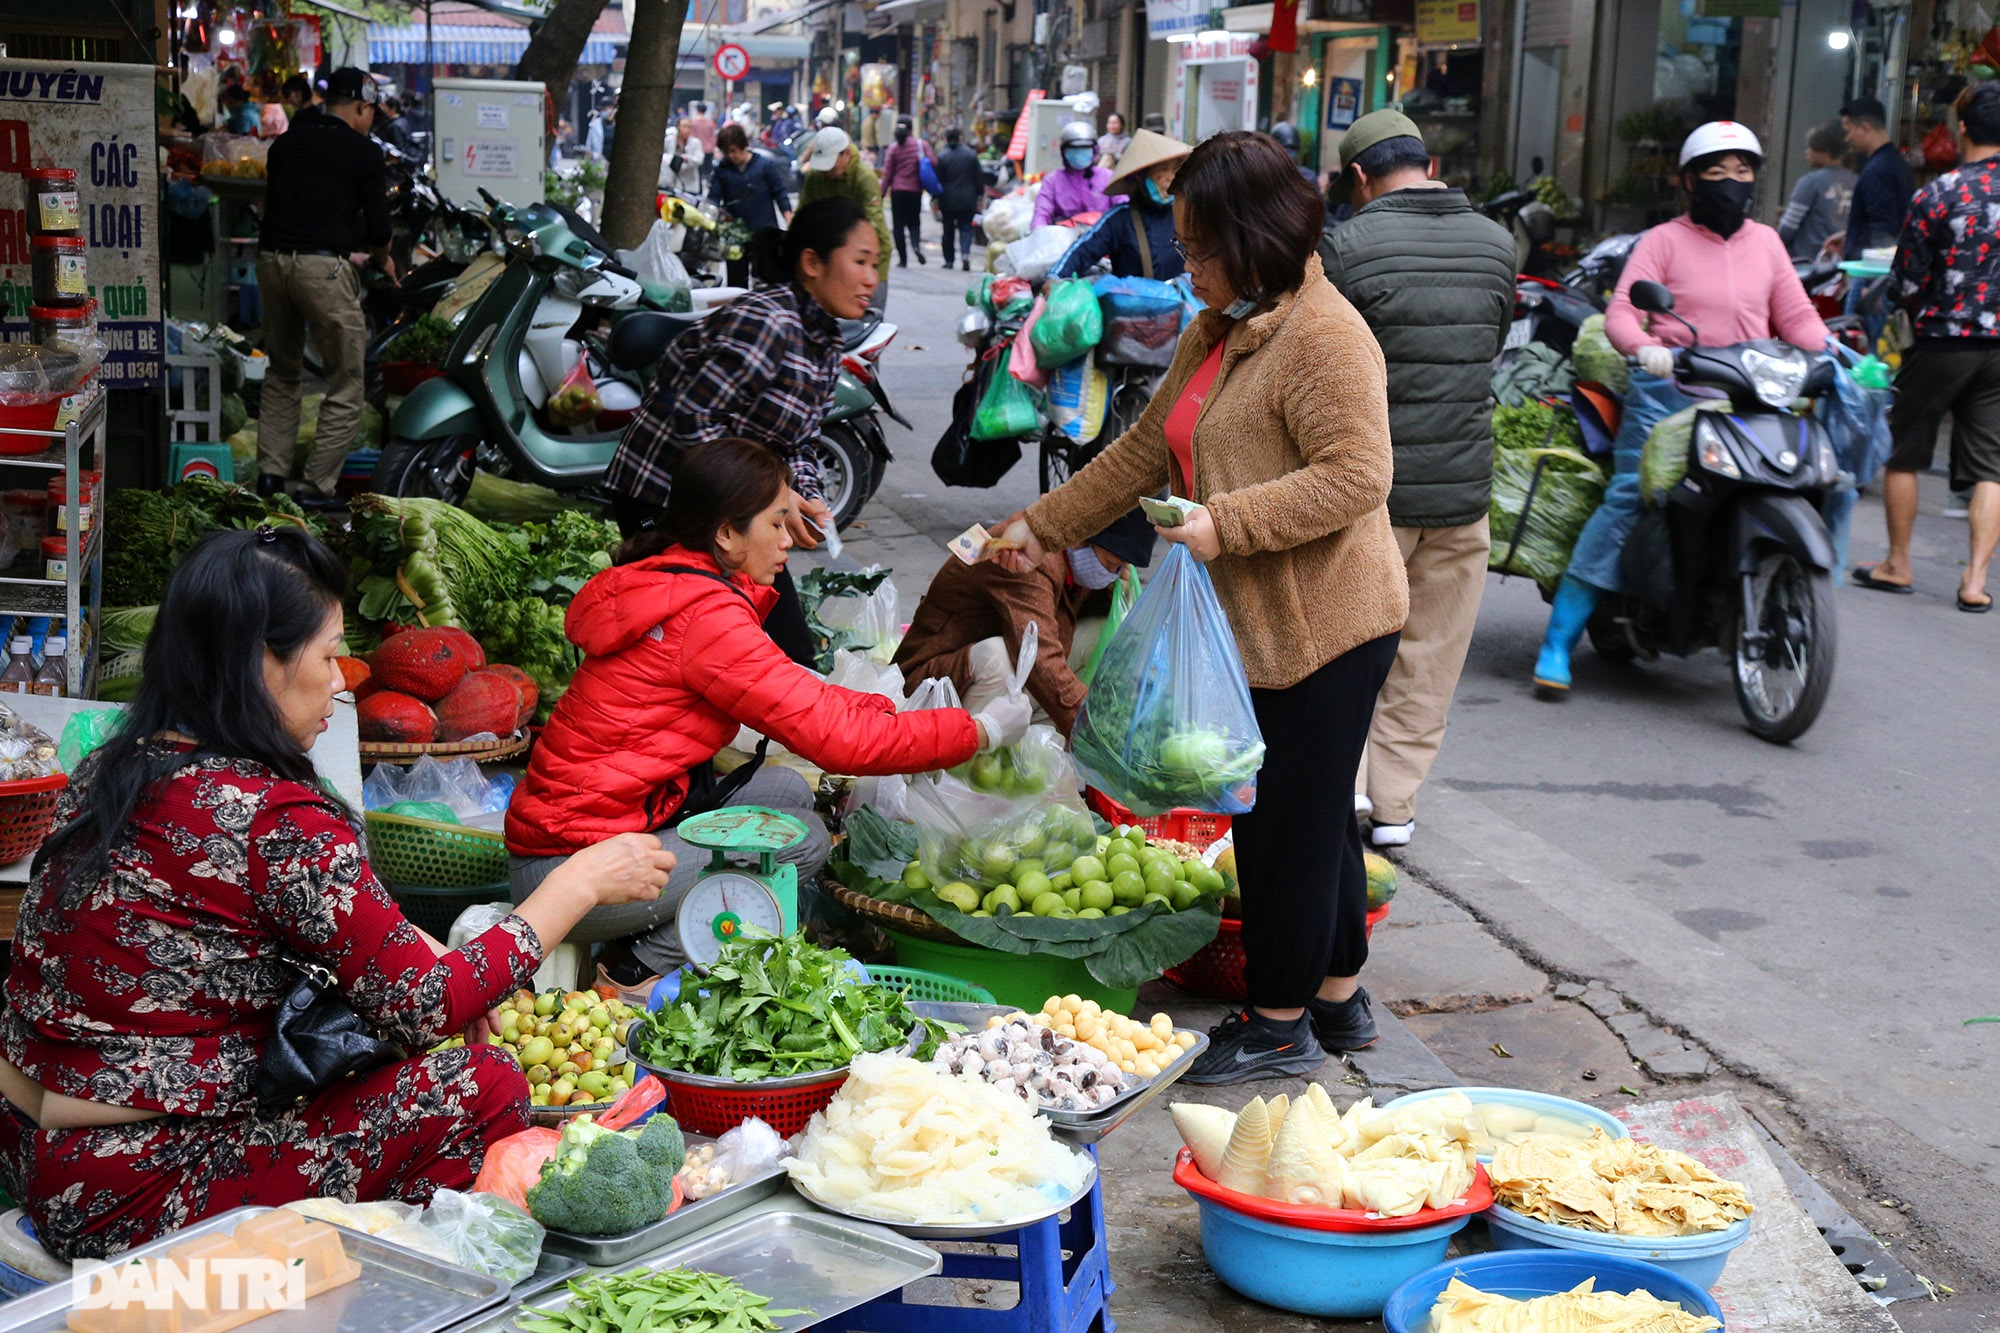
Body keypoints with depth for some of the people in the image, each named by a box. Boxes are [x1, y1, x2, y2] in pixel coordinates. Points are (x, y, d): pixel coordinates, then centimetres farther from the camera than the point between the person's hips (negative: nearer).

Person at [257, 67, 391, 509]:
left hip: (272, 257, 6)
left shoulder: (285, 143, 18)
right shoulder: (362, 151, 2)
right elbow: (377, 227, -1)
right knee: (346, 384, 2)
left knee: (282, 373, 22)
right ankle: (317, 484, -2)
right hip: (323, 265, -6)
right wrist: (382, 259, 22)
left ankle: (271, 471, 18)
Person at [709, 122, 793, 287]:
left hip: (764, 233, -2)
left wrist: (789, 219, -11)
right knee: (736, 281, 8)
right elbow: (713, 198, -2)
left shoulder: (766, 164, -5)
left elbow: (780, 193, -1)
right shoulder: (721, 169, 0)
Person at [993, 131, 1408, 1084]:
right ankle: (1338, 997, 31)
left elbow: (1356, 477, -24)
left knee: (1287, 822, -1)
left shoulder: (1323, 336, -17)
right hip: (1261, 625, 10)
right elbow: (1145, 452, 20)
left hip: (1324, 627, -10)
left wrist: (1226, 523, -26)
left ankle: (1281, 1024, 12)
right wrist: (1043, 525, 19)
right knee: (1311, 817, 18)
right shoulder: (1215, 333, 14)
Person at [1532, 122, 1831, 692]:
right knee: (1629, 500, -16)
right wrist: (1645, 348, -27)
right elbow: (1621, 312, -6)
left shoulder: (1765, 242, 20)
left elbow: (1796, 314, 16)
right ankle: (1558, 643, -14)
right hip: (1670, 389, -5)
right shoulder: (1664, 240, 6)